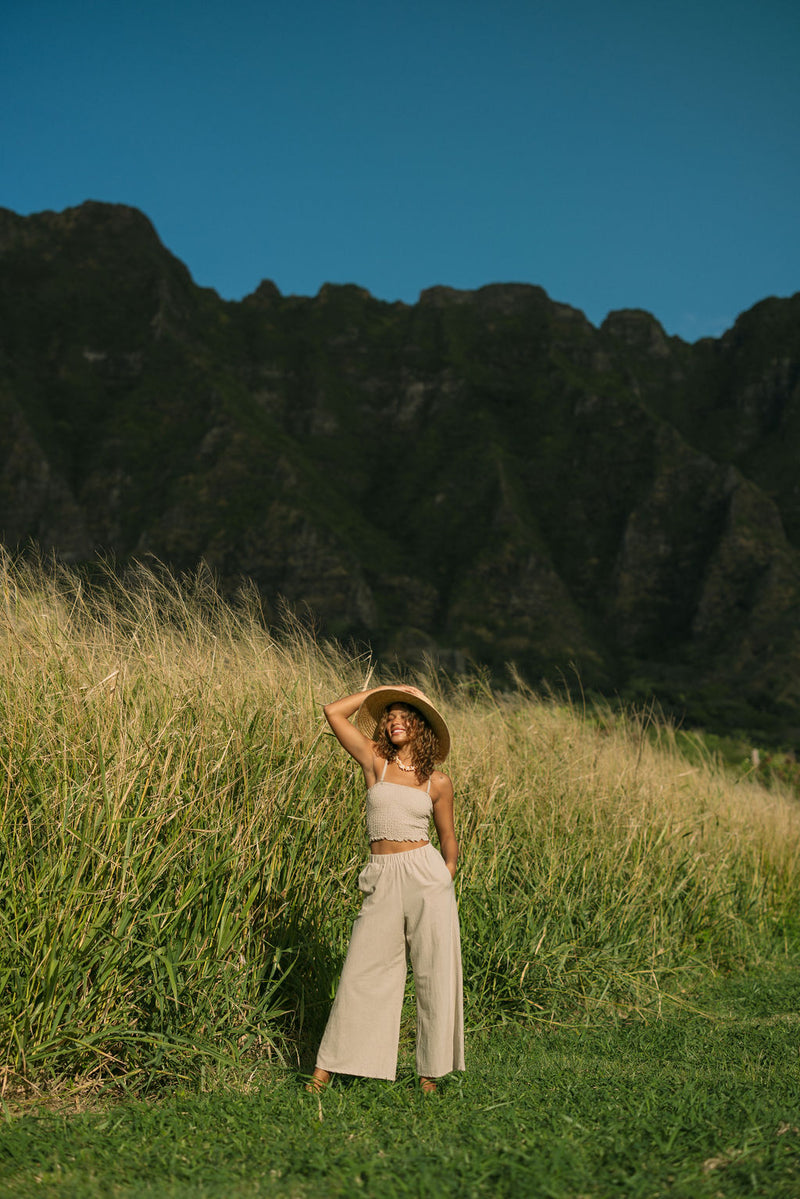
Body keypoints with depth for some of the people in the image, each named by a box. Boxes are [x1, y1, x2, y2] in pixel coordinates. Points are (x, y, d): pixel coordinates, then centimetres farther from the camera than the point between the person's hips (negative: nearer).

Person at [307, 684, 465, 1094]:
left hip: (426, 874, 0)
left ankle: (431, 1073, 15)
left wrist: (448, 877, 5)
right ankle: (326, 1069, 10)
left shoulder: (437, 782, 7)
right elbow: (333, 712, 0)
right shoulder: (375, 762, 6)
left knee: (434, 974, 3)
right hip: (382, 879, 0)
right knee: (362, 972, 1)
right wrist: (382, 690, 7)